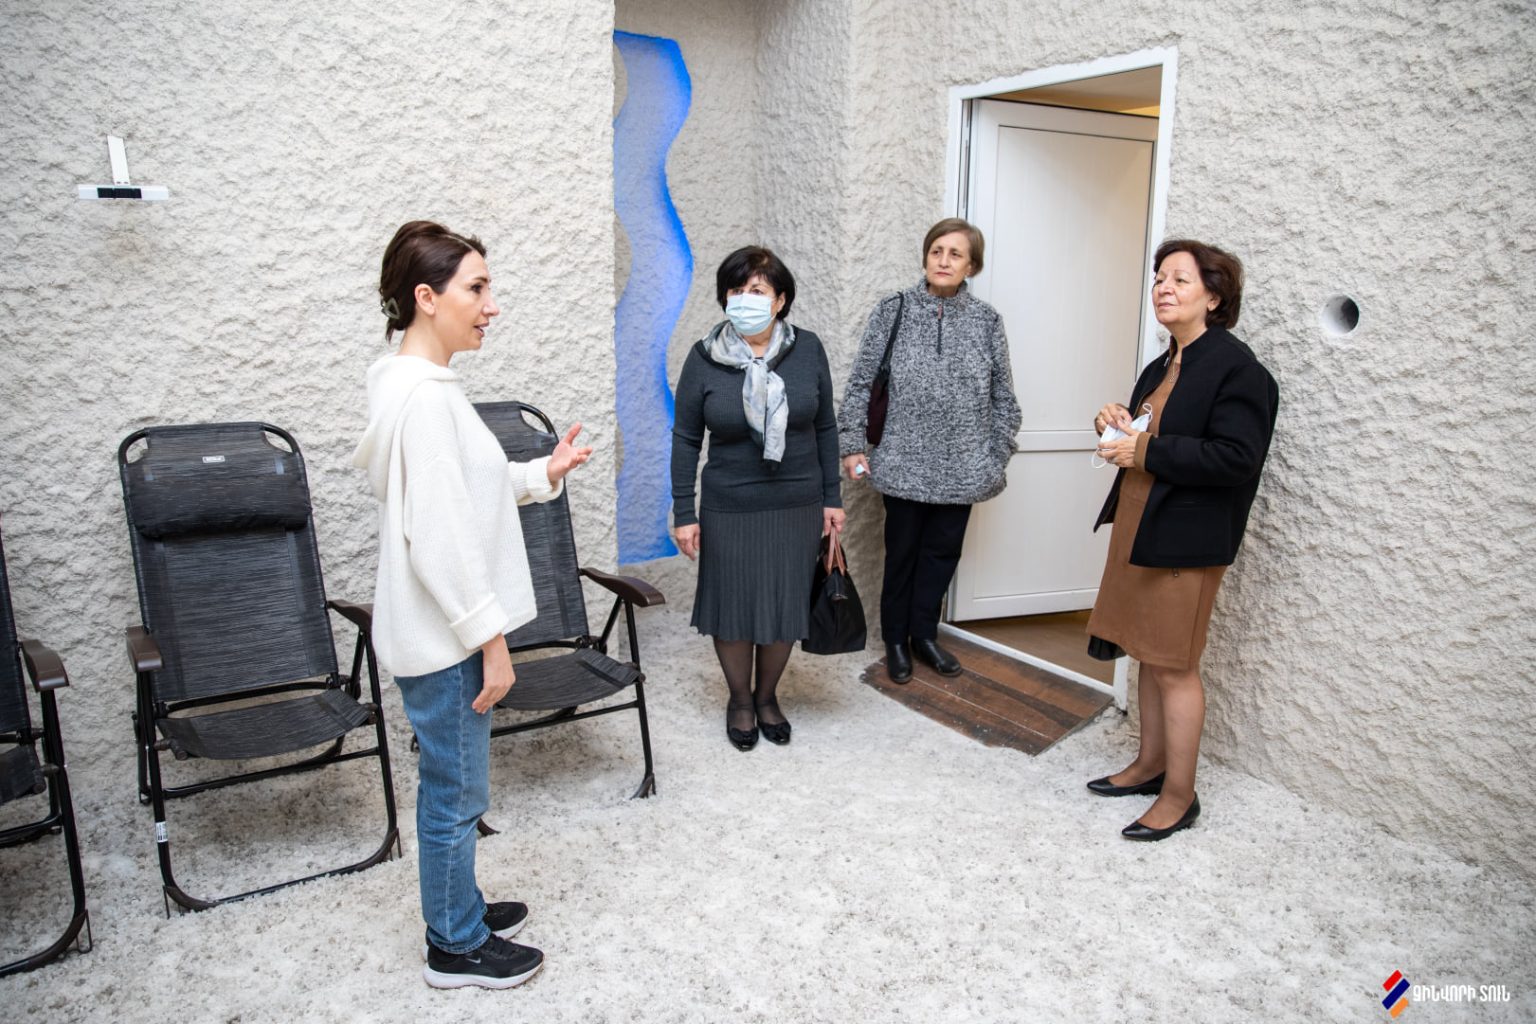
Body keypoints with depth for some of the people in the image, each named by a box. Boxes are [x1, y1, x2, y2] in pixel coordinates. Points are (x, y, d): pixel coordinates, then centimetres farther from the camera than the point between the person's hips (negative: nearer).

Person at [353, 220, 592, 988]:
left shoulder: (427, 384, 9)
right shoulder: (421, 395, -22)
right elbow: (437, 535, -24)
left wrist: (544, 474, 5)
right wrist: (492, 641, -20)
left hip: (447, 628, 10)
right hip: (443, 634, -10)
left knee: (453, 785, 23)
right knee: (456, 791, 7)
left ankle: (458, 909, 40)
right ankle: (456, 947, 25)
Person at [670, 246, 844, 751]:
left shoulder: (807, 349, -4)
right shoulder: (703, 358, -8)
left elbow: (825, 427, 4)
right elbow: (685, 439, -3)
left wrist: (832, 497, 4)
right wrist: (683, 514, -5)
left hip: (798, 506, 2)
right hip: (729, 509, -1)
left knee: (785, 607, 13)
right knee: (732, 610, 10)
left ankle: (767, 697, 36)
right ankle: (739, 700, 35)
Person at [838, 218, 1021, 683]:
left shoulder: (985, 319, 1)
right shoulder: (893, 310, -3)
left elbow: (1003, 397, 6)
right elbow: (860, 382, -2)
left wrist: (998, 457, 4)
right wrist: (852, 445, -5)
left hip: (962, 468, 2)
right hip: (905, 464, -2)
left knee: (943, 552, 13)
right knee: (902, 552, 10)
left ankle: (924, 634, 32)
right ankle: (896, 641, 27)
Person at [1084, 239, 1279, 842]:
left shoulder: (1235, 367, -14)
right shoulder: (1161, 368, 13)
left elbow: (1236, 457, -23)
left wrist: (1145, 452, -21)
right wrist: (1118, 425, 3)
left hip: (1186, 540, -9)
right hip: (1139, 529, 9)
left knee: (1174, 666, 0)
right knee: (1149, 655, 17)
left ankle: (1179, 796, 14)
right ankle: (1151, 764, 32)